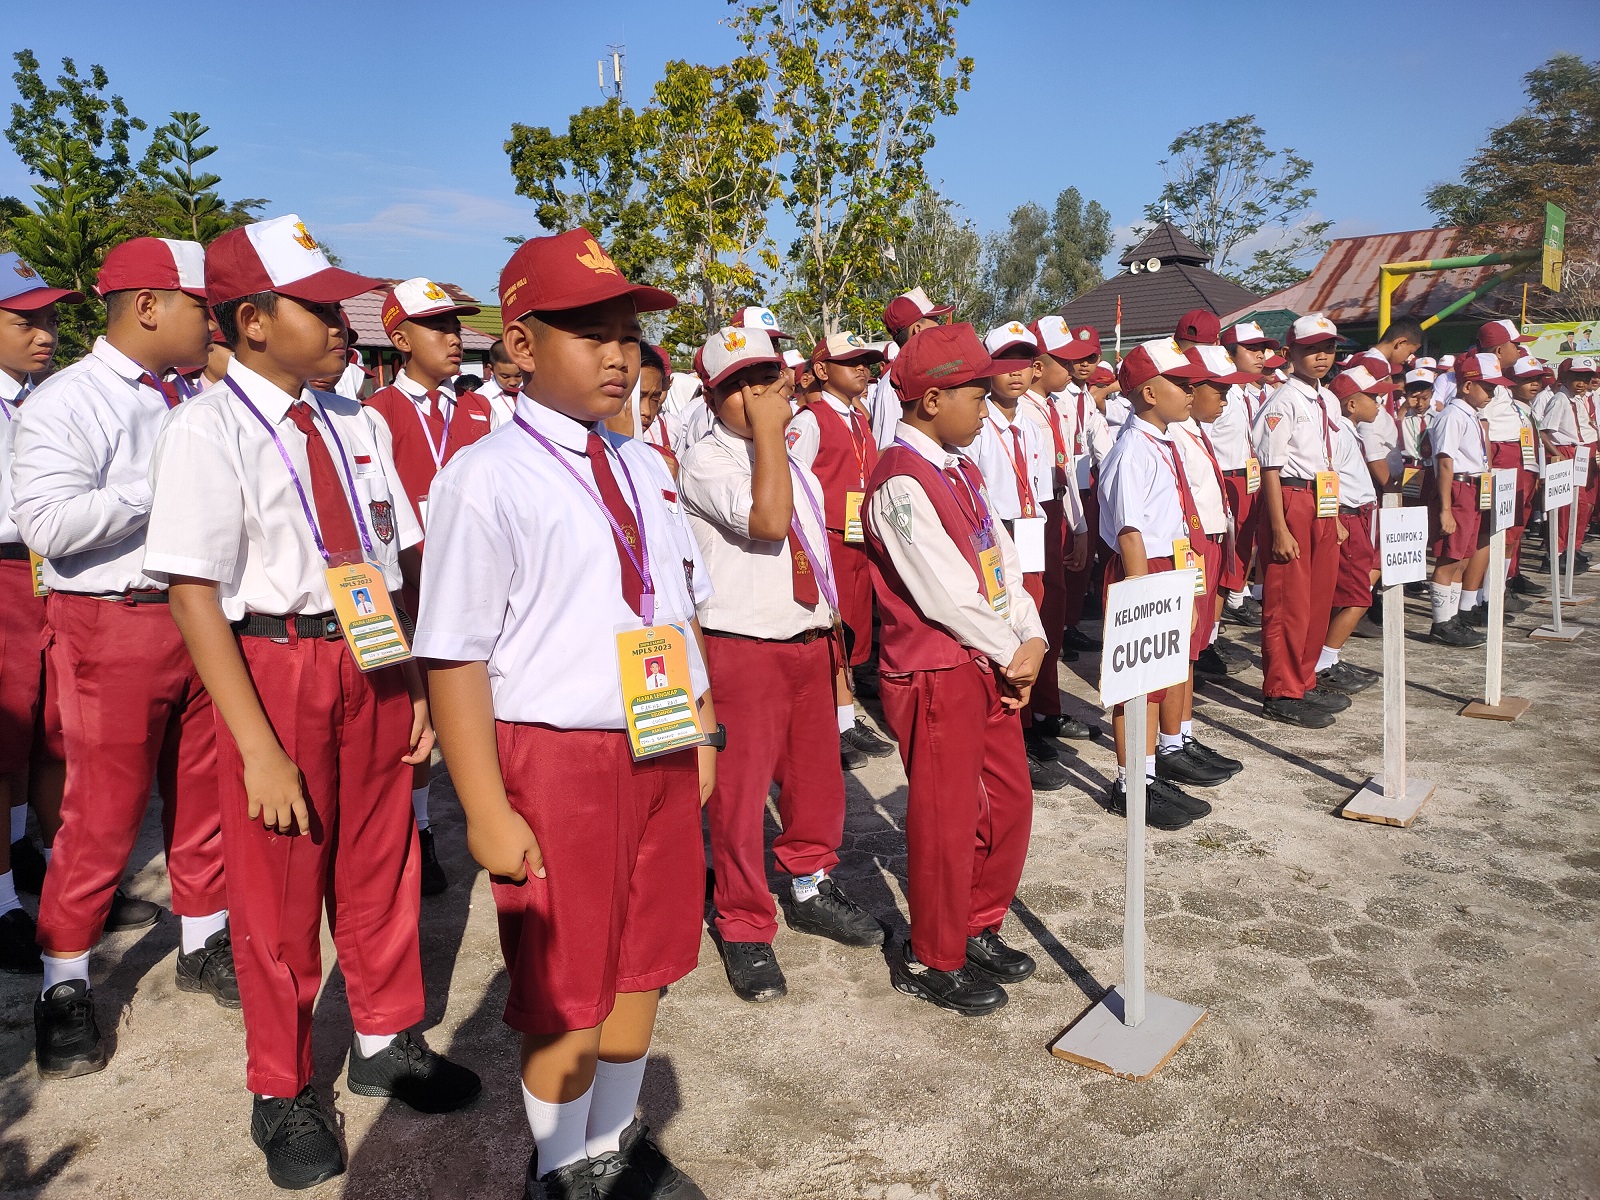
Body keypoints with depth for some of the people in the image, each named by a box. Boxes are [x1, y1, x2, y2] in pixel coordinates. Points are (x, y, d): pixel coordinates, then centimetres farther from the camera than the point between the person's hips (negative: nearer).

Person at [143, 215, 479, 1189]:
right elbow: (194, 595, -16)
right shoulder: (207, 430, -12)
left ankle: (386, 1042, 42)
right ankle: (282, 1093, 35)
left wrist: (421, 682, 1)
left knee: (379, 862, 18)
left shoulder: (357, 423, 4)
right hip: (274, 665, -4)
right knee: (279, 887, 11)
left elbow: (407, 559, 6)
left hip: (376, 665, 5)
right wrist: (259, 745, -19)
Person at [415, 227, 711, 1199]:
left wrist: (703, 732, 12)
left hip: (662, 755, 6)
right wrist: (489, 812, -16)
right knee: (566, 994, 11)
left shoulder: (646, 466, 8)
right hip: (555, 761, -6)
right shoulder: (487, 478, -13)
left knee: (641, 968, 20)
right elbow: (456, 657, -15)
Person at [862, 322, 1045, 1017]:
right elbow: (945, 592, -22)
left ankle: (978, 929, 36)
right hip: (936, 673, -9)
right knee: (948, 818, 3)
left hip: (991, 666, 9)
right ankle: (931, 960, 22)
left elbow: (1003, 560, 10)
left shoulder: (958, 469, 12)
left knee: (1009, 802, 16)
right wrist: (1012, 655, -10)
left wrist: (1032, 640, -2)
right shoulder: (901, 481, -18)